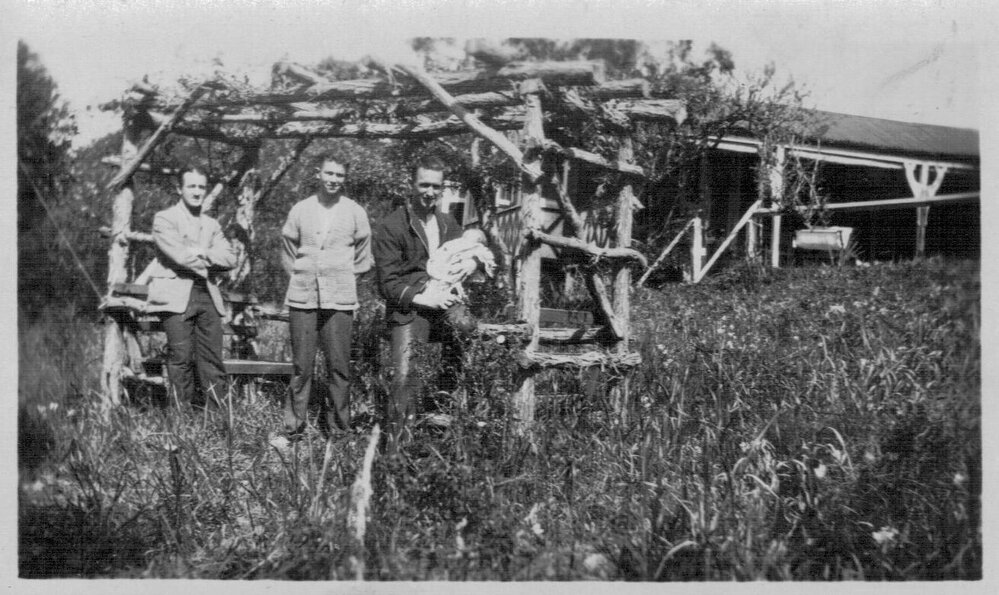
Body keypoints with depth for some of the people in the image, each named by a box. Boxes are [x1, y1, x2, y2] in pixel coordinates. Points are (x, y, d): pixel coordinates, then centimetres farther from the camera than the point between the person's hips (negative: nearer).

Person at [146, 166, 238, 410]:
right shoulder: (164, 219, 3)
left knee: (212, 360, 0)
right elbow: (180, 255, -12)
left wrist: (199, 253, -6)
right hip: (177, 296, -5)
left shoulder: (211, 224, 21)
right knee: (181, 358, -7)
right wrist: (211, 259, 0)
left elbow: (230, 258, 6)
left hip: (208, 296, 5)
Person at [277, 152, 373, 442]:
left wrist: (341, 278, 7)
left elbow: (362, 260, 12)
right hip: (302, 298, 1)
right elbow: (288, 254, 17)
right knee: (301, 367, 1)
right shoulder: (299, 211, 7)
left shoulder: (355, 212, 4)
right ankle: (292, 430, 8)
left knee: (339, 368, -1)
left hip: (340, 299, -1)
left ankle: (337, 429, 10)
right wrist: (302, 275, 8)